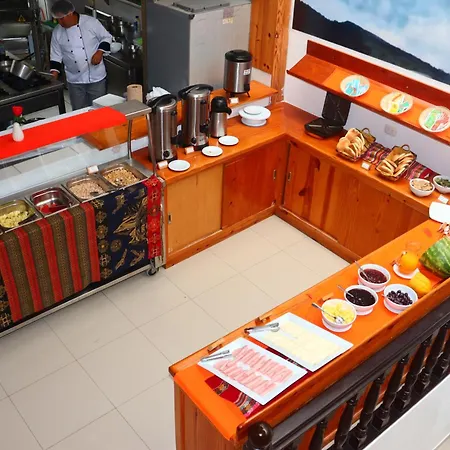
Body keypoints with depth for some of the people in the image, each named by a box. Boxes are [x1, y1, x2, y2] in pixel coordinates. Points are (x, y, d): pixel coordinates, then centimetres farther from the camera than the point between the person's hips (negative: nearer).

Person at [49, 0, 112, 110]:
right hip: (75, 80, 3)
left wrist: (100, 52, -16)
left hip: (96, 77, -2)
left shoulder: (91, 22, -9)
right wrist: (54, 75, -5)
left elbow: (106, 37, -1)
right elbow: (56, 56, 6)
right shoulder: (57, 32, 1)